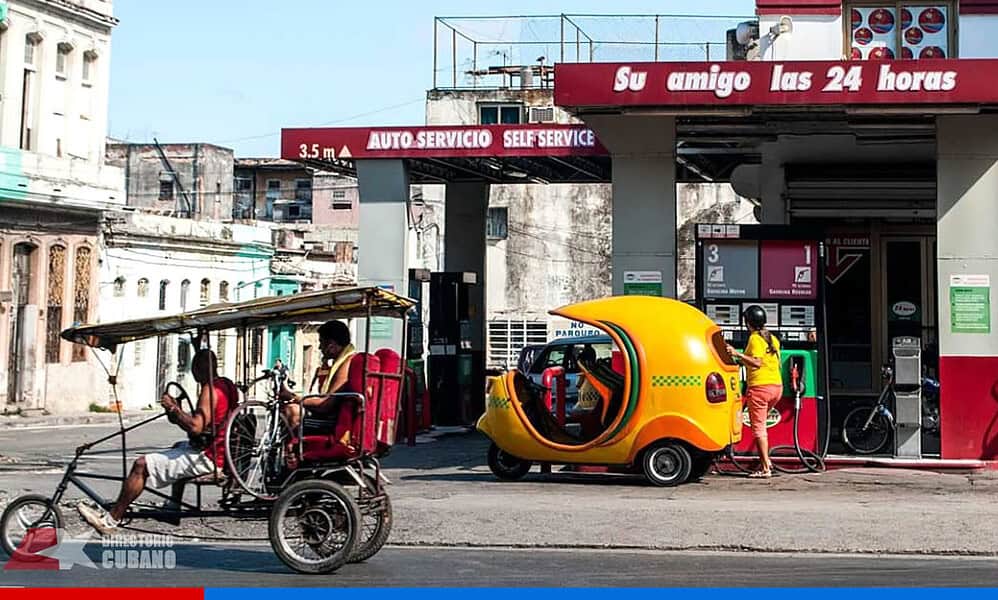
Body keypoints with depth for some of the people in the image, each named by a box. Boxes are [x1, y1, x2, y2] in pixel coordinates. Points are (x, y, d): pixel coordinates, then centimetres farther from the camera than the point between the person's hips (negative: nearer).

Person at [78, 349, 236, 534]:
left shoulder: (210, 390, -19)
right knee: (179, 448, 40)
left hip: (207, 457, -10)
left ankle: (111, 519, -6)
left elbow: (196, 427, -28)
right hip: (222, 452, 10)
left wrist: (173, 408, -15)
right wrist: (178, 414, 10)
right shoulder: (227, 385, 12)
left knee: (142, 465, -11)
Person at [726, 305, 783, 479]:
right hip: (777, 386, 8)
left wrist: (738, 354, -21)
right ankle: (766, 460, 16)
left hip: (760, 386, -8)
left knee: (758, 427, -3)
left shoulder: (755, 338, -9)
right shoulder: (773, 338, 15)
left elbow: (756, 362, -19)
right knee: (761, 424, 23)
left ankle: (765, 468, -6)